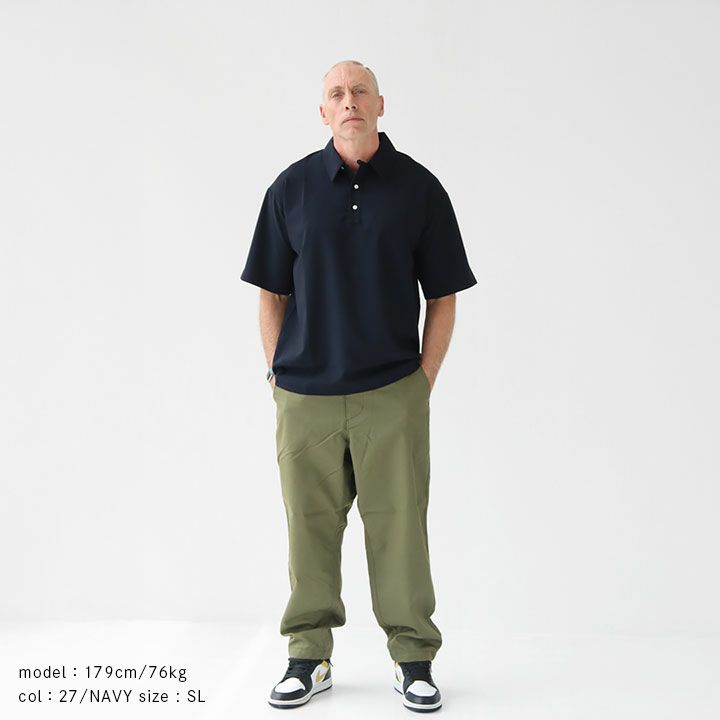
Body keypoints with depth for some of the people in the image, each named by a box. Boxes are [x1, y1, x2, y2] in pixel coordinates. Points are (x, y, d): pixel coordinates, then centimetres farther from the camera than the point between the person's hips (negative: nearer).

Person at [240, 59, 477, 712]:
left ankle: (413, 658, 19)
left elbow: (443, 298, 6)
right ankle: (309, 657, 22)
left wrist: (423, 384, -1)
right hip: (304, 396, 1)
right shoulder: (292, 188, 6)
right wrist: (279, 376, 2)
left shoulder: (419, 187, 4)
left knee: (399, 527, 3)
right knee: (310, 529, 7)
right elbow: (272, 294, 10)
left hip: (393, 395, -1)